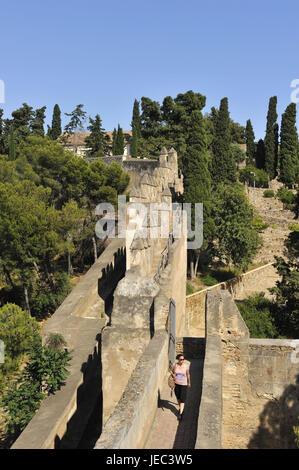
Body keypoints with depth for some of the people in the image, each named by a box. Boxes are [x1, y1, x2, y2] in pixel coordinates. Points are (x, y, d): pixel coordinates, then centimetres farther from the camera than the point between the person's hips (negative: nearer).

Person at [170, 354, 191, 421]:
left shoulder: (186, 366, -14)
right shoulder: (175, 365, -13)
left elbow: (188, 374, 1)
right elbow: (171, 370, 8)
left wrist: (189, 382, 13)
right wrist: (173, 375, -9)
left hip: (184, 384, -2)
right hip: (176, 383, 2)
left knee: (182, 399, -6)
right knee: (178, 397, 19)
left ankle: (180, 414, 0)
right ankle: (180, 408, 44)